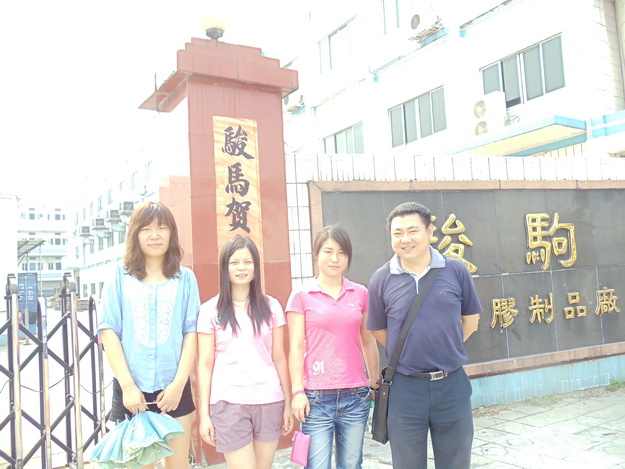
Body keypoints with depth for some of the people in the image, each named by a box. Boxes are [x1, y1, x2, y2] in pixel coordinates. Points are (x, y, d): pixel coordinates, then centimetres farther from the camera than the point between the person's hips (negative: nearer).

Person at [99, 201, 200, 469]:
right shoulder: (120, 277, 3)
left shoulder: (185, 279, 5)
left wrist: (179, 383, -8)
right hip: (131, 389, 0)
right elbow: (108, 331, -2)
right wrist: (128, 385, -10)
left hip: (174, 388, 1)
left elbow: (191, 333, 2)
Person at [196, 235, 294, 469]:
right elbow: (205, 364, 1)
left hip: (269, 401, 2)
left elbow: (279, 358, 7)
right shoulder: (210, 310, 1)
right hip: (228, 403, -2)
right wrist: (204, 413, -1)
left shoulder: (271, 306, 5)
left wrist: (287, 403, 5)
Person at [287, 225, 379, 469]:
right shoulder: (301, 297, 0)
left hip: (356, 395, 3)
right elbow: (296, 347, -2)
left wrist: (376, 383, 14)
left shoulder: (361, 294, 7)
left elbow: (368, 342, 13)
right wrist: (297, 391, -6)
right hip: (317, 397, -2)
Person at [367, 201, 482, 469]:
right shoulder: (381, 279, -5)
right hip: (405, 388, -1)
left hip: (452, 385, 1)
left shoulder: (456, 271, -3)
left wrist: (445, 349, 8)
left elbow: (471, 318, 9)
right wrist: (407, 353, 5)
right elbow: (378, 331, 6)